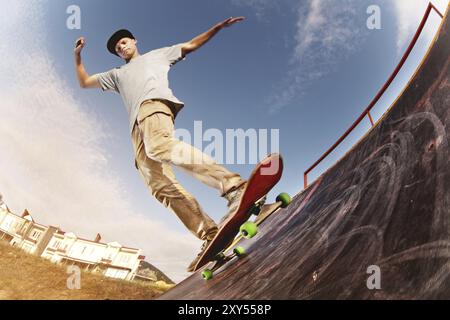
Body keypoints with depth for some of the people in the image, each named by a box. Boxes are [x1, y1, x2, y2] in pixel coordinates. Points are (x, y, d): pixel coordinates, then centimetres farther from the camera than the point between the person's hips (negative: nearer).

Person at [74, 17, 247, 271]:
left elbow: (192, 45, 32)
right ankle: (209, 235, -28)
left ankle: (234, 185, -58)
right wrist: (77, 55, 33)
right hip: (137, 127, 5)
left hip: (154, 103, -5)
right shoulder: (117, 75, 44)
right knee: (160, 186, -18)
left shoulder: (157, 55, 35)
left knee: (159, 145, -42)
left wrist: (219, 26, 24)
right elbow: (84, 82, 45)